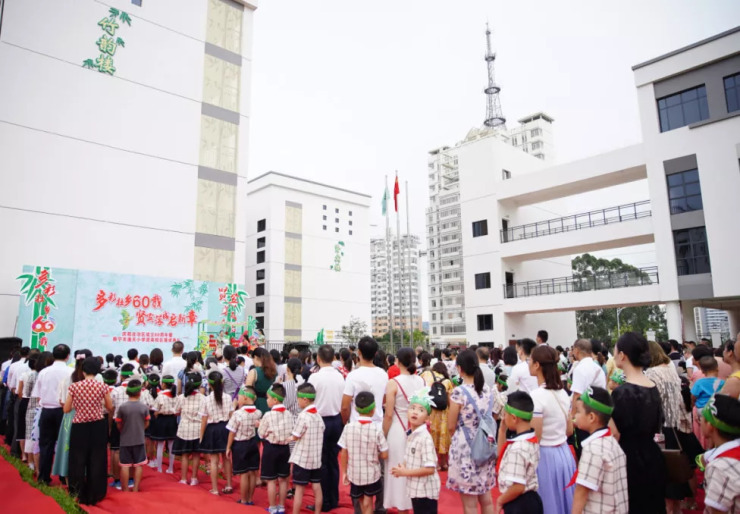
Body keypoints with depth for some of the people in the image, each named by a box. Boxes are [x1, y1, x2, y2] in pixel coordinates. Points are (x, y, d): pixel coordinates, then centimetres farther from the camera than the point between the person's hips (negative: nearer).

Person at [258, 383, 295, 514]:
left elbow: (261, 434, -8)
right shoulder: (289, 414, -5)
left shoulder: (268, 416, -17)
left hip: (271, 448, -5)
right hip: (284, 448, 5)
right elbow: (291, 433, 1)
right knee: (283, 479, 14)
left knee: (271, 480, 7)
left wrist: (260, 425, 10)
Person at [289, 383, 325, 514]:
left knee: (299, 489, 3)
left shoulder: (303, 416, -17)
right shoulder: (318, 415, 4)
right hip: (316, 458, 6)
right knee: (317, 487, 11)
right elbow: (321, 431, 6)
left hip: (302, 459, -6)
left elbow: (295, 437, -12)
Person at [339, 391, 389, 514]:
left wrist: (344, 472, 7)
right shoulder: (377, 428, -16)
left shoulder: (348, 427, -11)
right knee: (367, 503, 12)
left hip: (354, 473, 2)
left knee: (361, 501, 22)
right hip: (371, 474, -2)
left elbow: (344, 453, -5)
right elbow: (384, 455, -12)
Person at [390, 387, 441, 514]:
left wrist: (405, 472, -20)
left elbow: (430, 469, -26)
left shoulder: (425, 438, -22)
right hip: (416, 489, 8)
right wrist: (401, 468, -4)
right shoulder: (410, 435, 4)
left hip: (425, 491, -8)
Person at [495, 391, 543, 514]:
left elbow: (518, 487, -30)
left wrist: (500, 500, -12)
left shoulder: (517, 448, -28)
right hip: (531, 500, 9)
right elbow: (503, 454, 17)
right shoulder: (532, 439, 2)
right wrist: (502, 430, 6)